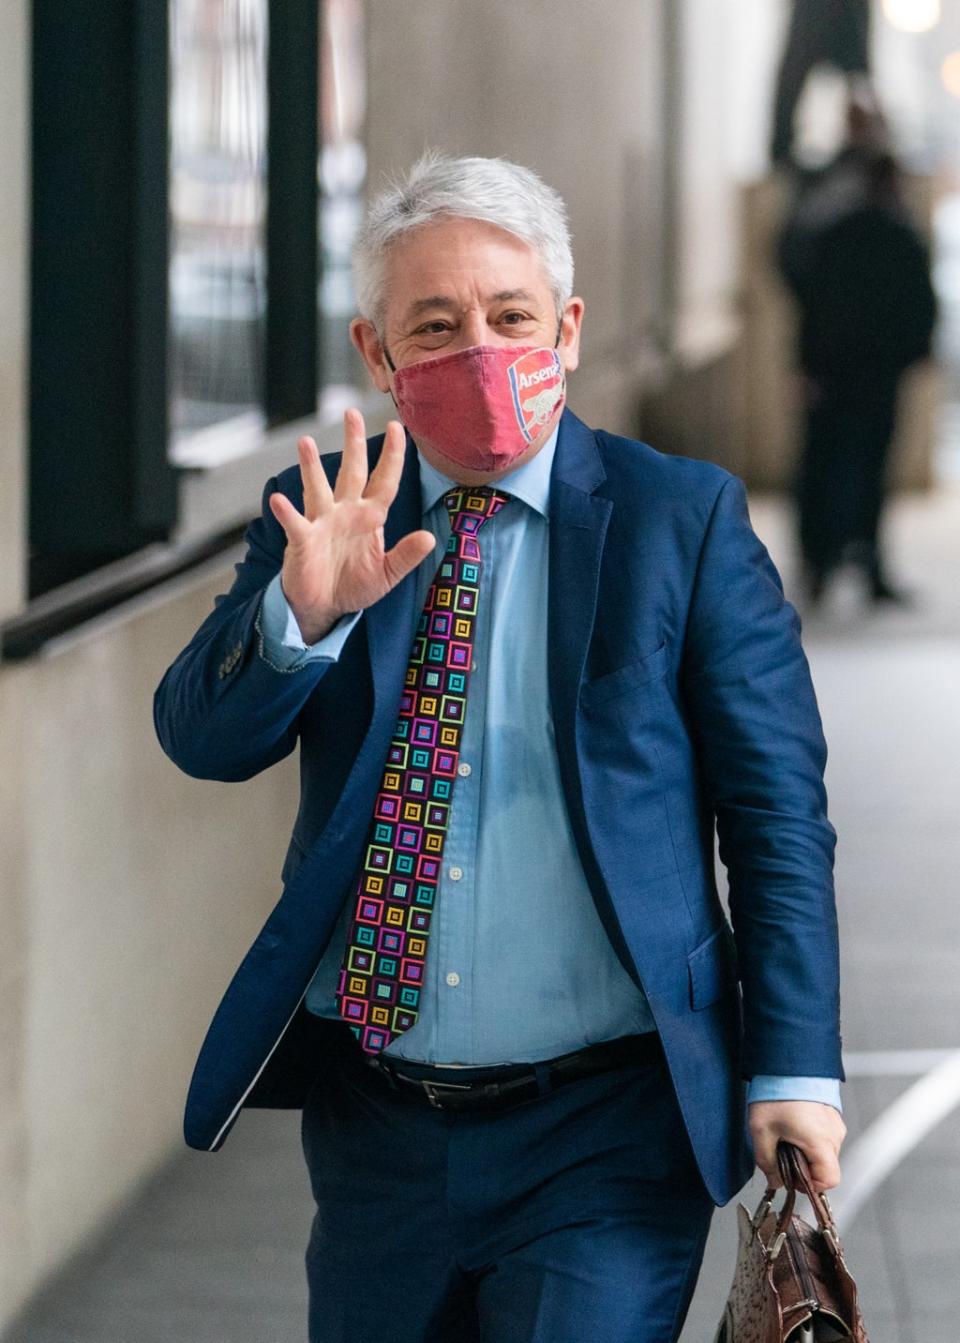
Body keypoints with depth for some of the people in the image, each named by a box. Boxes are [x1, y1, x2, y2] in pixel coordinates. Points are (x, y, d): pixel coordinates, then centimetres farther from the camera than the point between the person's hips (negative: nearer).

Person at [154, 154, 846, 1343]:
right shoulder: (319, 519, 6)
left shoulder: (683, 519, -2)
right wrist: (304, 611, -26)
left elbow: (776, 813, -2)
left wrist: (795, 1069, -9)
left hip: (601, 1143, -3)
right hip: (373, 1135, 4)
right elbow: (203, 740, -5)